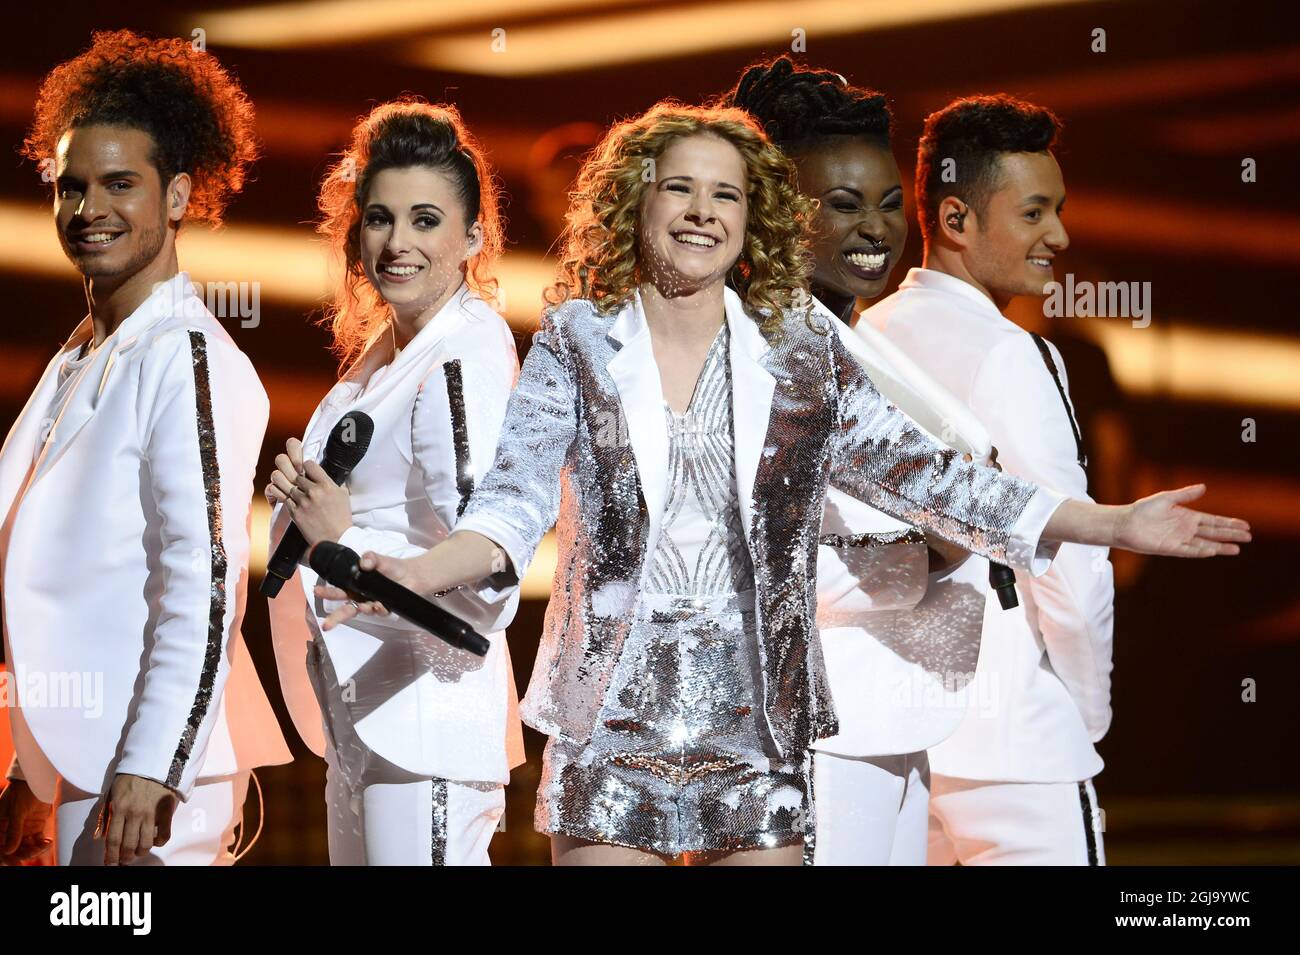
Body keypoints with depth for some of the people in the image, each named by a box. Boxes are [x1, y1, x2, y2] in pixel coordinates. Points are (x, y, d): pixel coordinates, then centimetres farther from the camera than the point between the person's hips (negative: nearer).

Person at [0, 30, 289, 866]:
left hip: (146, 770, -9)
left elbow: (203, 583, -18)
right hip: (78, 761, 9)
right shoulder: (78, 364, 17)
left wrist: (149, 770, -23)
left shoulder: (188, 360, -11)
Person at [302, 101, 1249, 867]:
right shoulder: (577, 342, 3)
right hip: (613, 731, -1)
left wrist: (1116, 525, -1)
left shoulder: (805, 359, 7)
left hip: (760, 733, 2)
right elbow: (518, 496, -6)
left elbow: (929, 477, 5)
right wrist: (418, 575, -26)